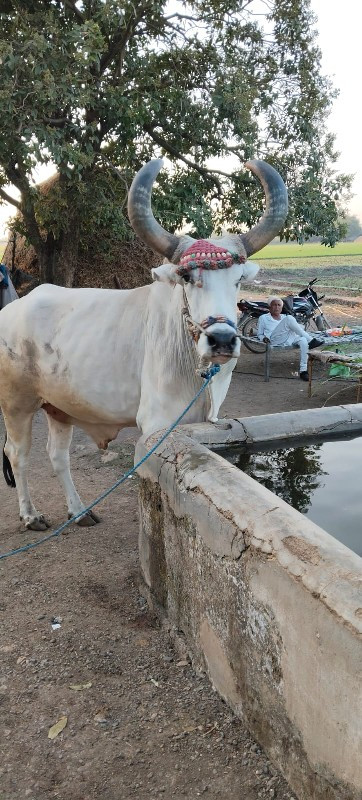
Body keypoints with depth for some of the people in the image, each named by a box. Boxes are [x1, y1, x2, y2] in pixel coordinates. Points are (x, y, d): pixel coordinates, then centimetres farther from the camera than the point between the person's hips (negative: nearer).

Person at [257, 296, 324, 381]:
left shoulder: (285, 317, 34)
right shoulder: (263, 318, 23)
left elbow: (293, 329, 29)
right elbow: (259, 334, 19)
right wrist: (264, 338, -4)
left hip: (291, 338, 4)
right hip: (276, 340, -4)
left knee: (303, 341, -32)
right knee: (289, 318, -27)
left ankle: (303, 370, -31)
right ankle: (310, 340, -26)